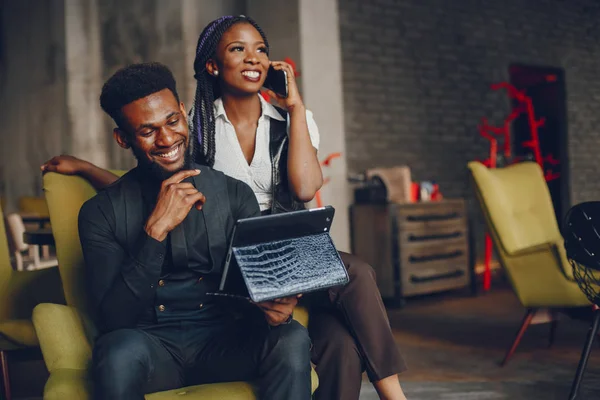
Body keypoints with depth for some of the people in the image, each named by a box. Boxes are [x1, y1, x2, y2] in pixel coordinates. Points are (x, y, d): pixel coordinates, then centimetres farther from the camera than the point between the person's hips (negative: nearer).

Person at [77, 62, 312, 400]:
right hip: (149, 343, -2)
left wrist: (275, 306, -21)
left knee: (292, 339, -28)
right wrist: (156, 230, -19)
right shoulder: (101, 213, -1)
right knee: (120, 350, -36)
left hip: (223, 340, 2)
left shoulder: (236, 195, 4)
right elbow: (112, 318, -10)